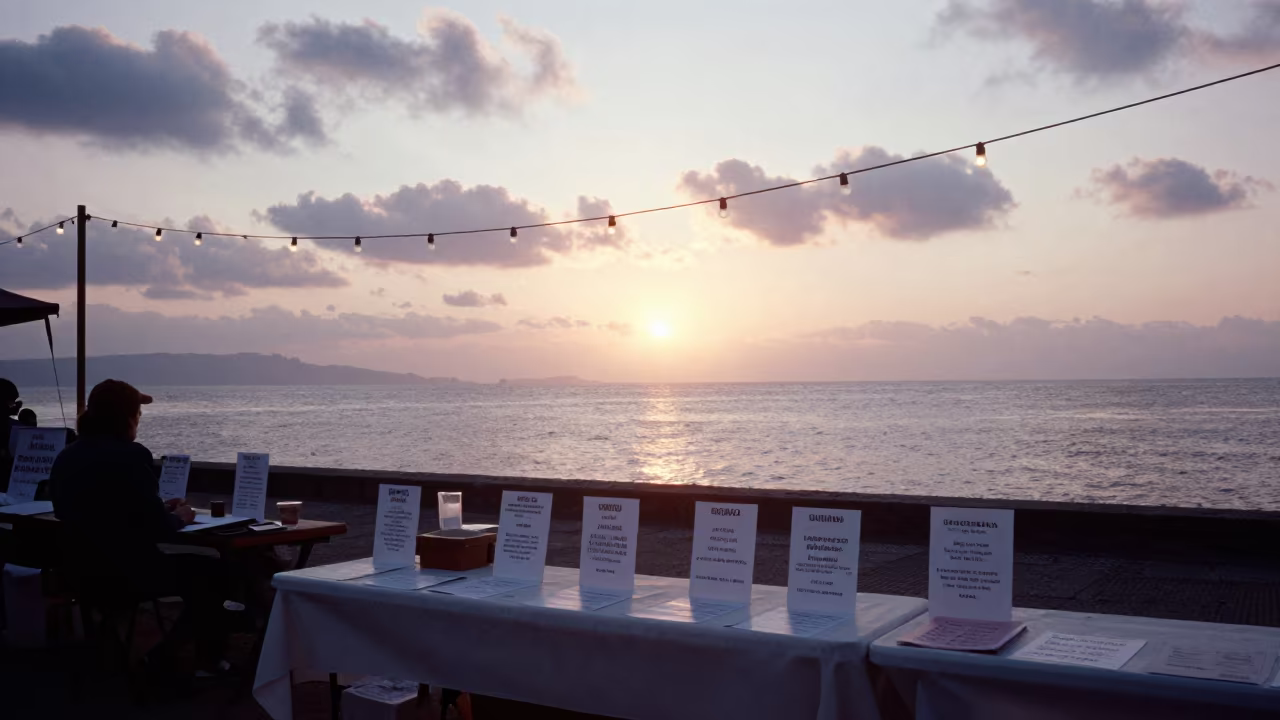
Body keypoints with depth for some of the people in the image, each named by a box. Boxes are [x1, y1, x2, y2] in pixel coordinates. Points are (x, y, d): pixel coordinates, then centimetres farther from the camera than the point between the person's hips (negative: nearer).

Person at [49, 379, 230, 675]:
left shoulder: (66, 456, 7)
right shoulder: (131, 455, -18)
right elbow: (156, 528, -18)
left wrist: (160, 509, 19)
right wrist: (178, 517, 4)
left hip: (84, 572, 8)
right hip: (127, 573, -8)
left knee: (193, 566, 26)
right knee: (211, 571, 15)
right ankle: (207, 659, 24)